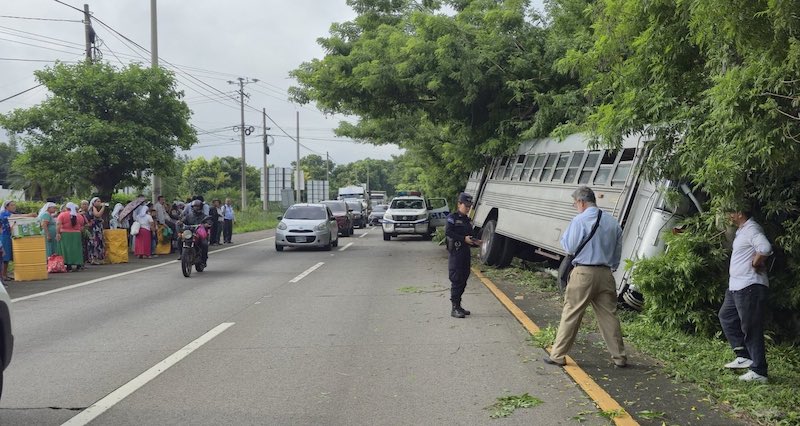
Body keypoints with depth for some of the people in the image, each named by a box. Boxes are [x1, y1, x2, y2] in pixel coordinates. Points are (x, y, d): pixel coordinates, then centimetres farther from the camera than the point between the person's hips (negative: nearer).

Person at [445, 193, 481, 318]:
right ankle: (455, 309, -8)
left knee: (463, 280, 10)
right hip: (456, 252, -8)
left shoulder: (467, 220, 19)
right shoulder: (452, 217, -4)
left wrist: (475, 242, 3)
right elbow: (448, 232, -17)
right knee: (456, 280, -9)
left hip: (465, 252, 8)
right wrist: (464, 239, -20)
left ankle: (458, 306, 18)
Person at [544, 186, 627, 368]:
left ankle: (557, 355, 5)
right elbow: (618, 251, 15)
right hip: (606, 273, 5)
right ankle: (619, 357, 14)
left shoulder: (579, 220, -9)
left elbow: (570, 247, -6)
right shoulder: (613, 222, 9)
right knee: (609, 315, 10)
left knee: (571, 314, 1)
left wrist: (564, 236, 13)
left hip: (584, 273, -5)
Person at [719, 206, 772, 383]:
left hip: (750, 287, -11)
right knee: (726, 317, 19)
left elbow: (765, 249, -33)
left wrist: (755, 264, -19)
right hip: (736, 287, 11)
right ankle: (743, 356, 21)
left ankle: (759, 372, 0)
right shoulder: (741, 231, 15)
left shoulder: (751, 229, -17)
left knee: (751, 329, -6)